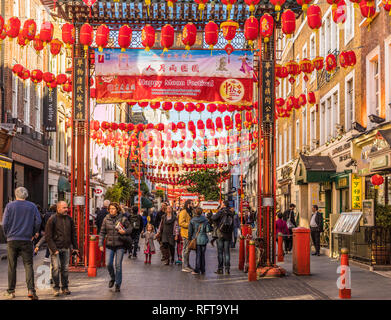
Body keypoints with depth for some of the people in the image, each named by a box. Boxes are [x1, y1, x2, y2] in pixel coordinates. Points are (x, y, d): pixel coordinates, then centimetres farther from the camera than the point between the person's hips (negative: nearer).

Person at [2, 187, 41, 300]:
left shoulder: (10, 206, 0)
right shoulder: (32, 206, 3)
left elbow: (5, 223, -3)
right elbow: (38, 221, -2)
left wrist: (7, 235, 10)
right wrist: (34, 233, 12)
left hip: (12, 240, 0)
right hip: (27, 240, 0)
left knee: (12, 266, 8)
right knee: (28, 265, 0)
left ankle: (11, 291, 14)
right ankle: (31, 290, -14)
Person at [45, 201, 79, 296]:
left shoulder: (69, 219, 7)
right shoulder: (52, 219, -8)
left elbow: (73, 234, 17)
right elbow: (48, 236, -8)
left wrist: (75, 247, 11)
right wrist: (54, 249, -15)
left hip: (66, 248, 4)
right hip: (55, 248, -4)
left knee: (65, 268, 5)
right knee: (56, 267, -11)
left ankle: (65, 287, 15)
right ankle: (56, 288, -2)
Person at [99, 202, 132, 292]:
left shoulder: (123, 218, -3)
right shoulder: (106, 219, 3)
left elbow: (130, 228, 4)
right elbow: (102, 232, 6)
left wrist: (125, 231, -17)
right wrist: (101, 244, -1)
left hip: (120, 245, -2)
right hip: (109, 245, 2)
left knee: (118, 265, -1)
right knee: (109, 264, -3)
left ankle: (118, 284, 11)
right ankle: (112, 278, 26)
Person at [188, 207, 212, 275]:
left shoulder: (192, 221, -4)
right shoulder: (205, 220, -3)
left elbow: (190, 231, -1)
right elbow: (208, 230, -6)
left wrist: (190, 239, 7)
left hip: (196, 239, -1)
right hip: (203, 239, 1)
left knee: (198, 254, 4)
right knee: (203, 254, 8)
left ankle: (197, 270, 0)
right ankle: (202, 270, 12)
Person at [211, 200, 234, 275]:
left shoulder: (221, 212, -9)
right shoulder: (230, 213, 5)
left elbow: (213, 218, -15)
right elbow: (232, 225, 12)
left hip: (220, 235, -4)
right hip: (228, 235, 4)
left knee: (220, 252, 2)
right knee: (227, 252, 7)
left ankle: (220, 269, 1)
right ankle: (227, 269, 3)